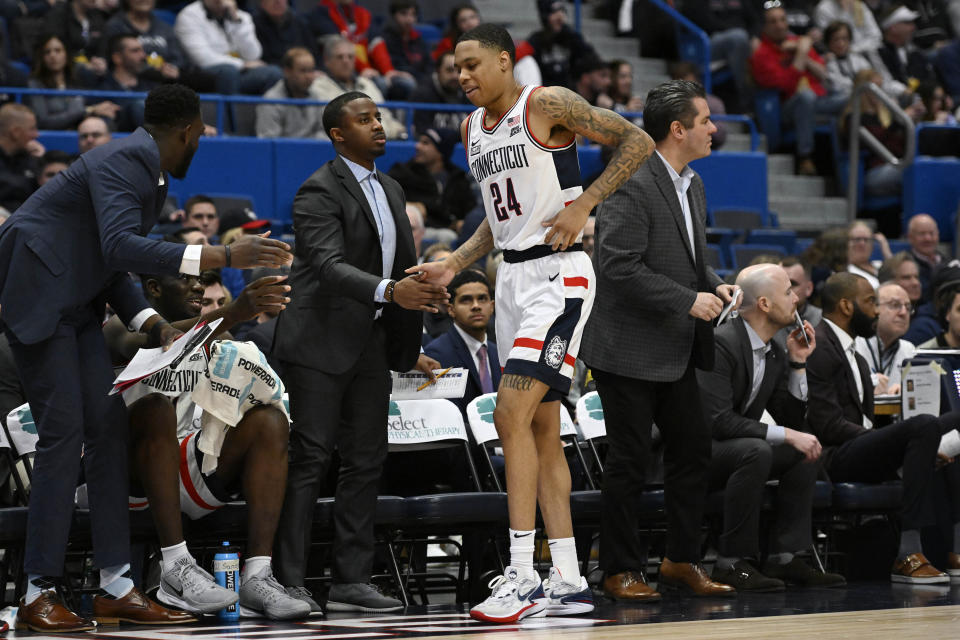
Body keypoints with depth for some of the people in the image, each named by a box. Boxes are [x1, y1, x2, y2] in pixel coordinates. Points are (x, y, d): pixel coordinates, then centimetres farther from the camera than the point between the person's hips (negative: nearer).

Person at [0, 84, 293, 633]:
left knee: (108, 427, 2)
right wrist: (223, 257, -39)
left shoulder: (153, 175, 14)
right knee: (63, 432, -13)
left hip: (78, 305, 10)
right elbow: (120, 247, -34)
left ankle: (117, 586, 2)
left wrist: (155, 326, 3)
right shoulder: (122, 162, -18)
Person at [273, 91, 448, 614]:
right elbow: (330, 266, -24)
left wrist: (407, 350, 19)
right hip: (321, 341, -8)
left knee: (366, 462, 5)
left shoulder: (390, 190, 16)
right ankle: (288, 581, -9)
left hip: (370, 344, 8)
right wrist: (389, 291, -40)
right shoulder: (320, 191, -11)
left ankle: (351, 581, 9)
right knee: (310, 458, -10)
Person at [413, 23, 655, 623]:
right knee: (542, 426, 8)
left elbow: (638, 142, -11)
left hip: (558, 273, -9)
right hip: (512, 276, 9)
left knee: (512, 414, -19)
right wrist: (452, 265, 11)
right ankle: (568, 581, 12)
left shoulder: (548, 105, -10)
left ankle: (522, 575, -18)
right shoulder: (473, 129, 15)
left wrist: (583, 205, -17)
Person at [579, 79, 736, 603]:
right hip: (630, 351, -9)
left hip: (676, 353, 9)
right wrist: (689, 300, -21)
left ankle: (681, 561, 20)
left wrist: (715, 285, 4)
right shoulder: (631, 186, -18)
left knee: (693, 453, 10)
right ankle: (620, 570, 9)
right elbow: (620, 267, -23)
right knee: (629, 463, -1)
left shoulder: (692, 186, 13)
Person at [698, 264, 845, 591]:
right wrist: (786, 435, -27)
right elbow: (719, 421, -28)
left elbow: (794, 421, 9)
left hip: (735, 450, 9)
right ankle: (733, 561, -27)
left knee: (807, 451, -4)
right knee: (756, 451, -33)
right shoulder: (721, 343, -20)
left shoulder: (774, 354, 8)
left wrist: (798, 362, 0)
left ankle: (785, 557, -7)